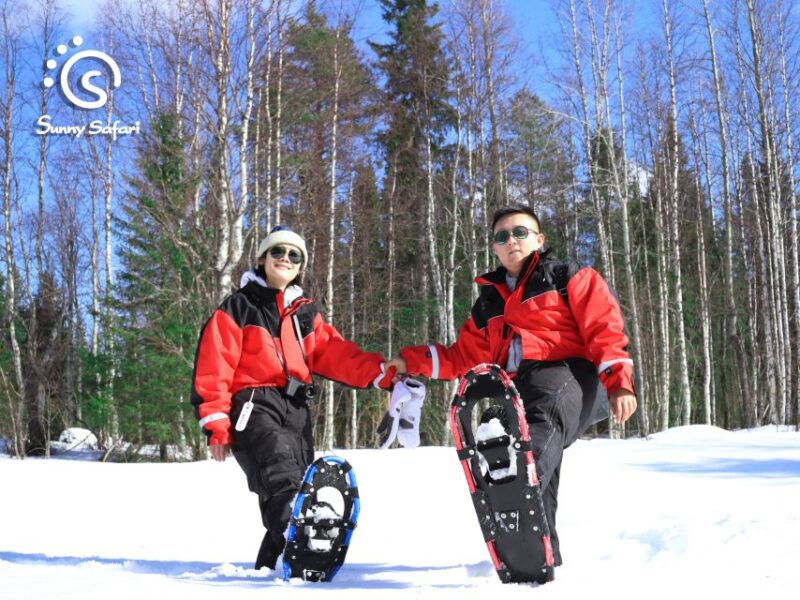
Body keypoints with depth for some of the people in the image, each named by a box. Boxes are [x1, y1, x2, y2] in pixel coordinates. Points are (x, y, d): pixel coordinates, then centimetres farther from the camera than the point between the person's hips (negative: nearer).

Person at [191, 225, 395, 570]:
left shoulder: (306, 313, 22)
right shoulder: (238, 308, 5)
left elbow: (337, 354, 10)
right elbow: (213, 368, -1)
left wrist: (382, 373, -5)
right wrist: (216, 425, -10)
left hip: (296, 411, 7)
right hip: (254, 406, -6)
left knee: (295, 491, 4)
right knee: (283, 480, -29)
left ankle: (270, 568, 15)